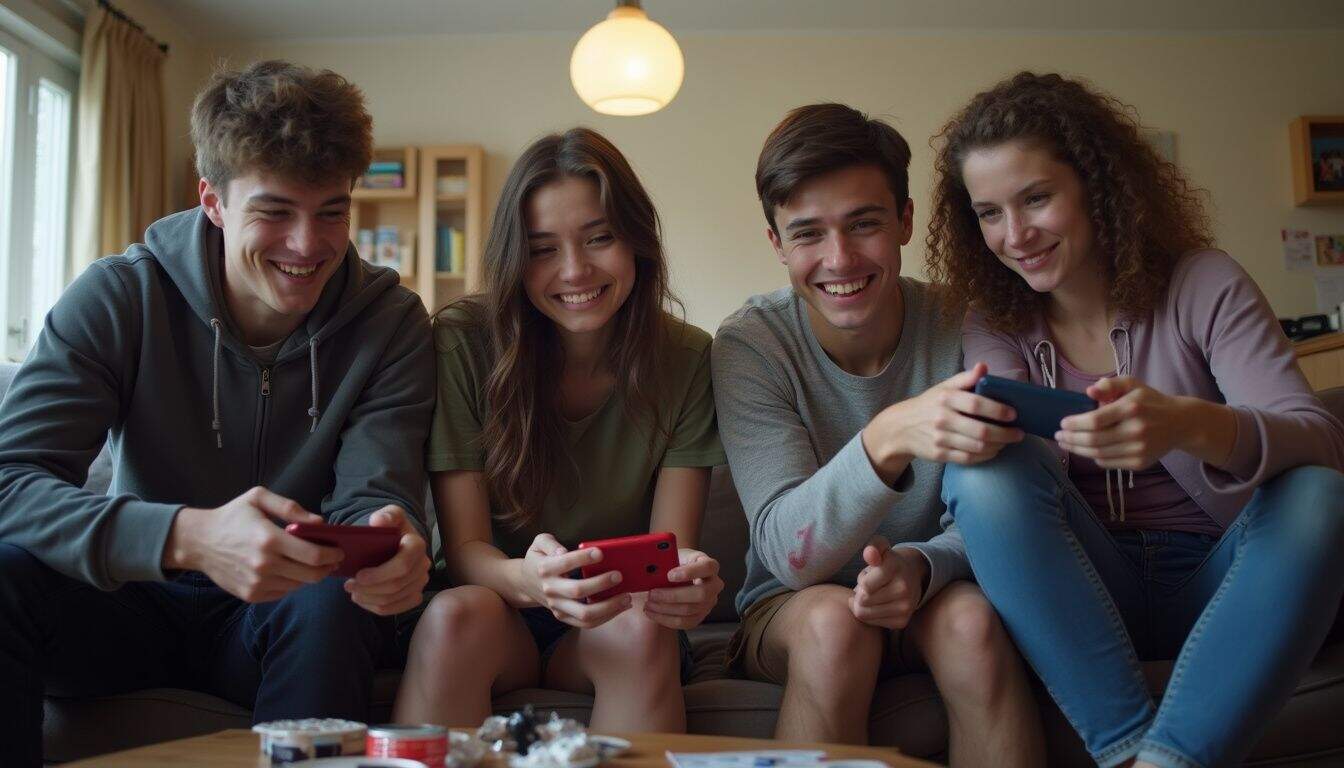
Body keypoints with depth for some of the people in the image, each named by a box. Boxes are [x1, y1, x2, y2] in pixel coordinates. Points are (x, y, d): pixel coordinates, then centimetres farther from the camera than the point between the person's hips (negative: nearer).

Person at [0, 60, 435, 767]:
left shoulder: (391, 324, -8)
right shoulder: (118, 298, -10)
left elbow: (370, 495, -15)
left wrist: (387, 538, -43)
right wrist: (188, 537, -42)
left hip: (279, 619, 0)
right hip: (141, 603, 1)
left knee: (331, 606, -34)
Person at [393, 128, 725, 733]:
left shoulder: (686, 360, -8)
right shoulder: (464, 343, -13)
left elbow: (671, 548, -11)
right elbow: (465, 547, -14)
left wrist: (686, 580, -38)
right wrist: (529, 580, -39)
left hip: (615, 623, 1)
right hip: (497, 603, 0)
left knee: (642, 630, -32)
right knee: (456, 616, -34)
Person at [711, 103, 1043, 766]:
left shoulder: (957, 328, -11)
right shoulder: (750, 344, -15)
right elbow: (787, 552, -24)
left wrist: (920, 565, -33)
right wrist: (888, 440, -43)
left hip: (928, 598, 1)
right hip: (791, 608, -1)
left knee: (972, 618, -31)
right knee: (833, 619, -33)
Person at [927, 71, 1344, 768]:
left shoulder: (1204, 285, -4)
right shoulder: (996, 323, 3)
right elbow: (1020, 476, -10)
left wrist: (1191, 425, -40)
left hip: (1214, 586, -1)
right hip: (1080, 598, 1)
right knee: (980, 470, -25)